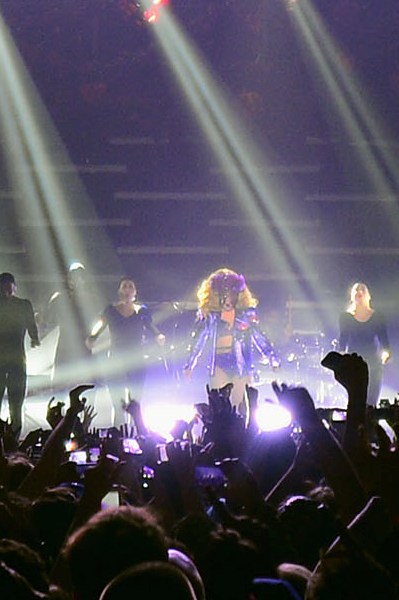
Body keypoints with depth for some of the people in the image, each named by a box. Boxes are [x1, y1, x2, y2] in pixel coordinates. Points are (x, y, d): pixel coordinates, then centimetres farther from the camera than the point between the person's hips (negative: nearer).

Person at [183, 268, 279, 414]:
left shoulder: (245, 313, 8)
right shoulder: (209, 314, 6)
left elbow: (258, 336, 10)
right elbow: (198, 340, 11)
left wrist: (272, 358, 3)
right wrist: (190, 364, 8)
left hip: (241, 363, 0)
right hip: (219, 364, 0)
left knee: (240, 406, -3)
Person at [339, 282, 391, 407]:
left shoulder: (377, 317, 8)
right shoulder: (346, 317, 8)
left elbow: (384, 339, 4)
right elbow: (343, 340, 4)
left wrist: (386, 353, -16)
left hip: (373, 364, 1)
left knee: (371, 404, -6)